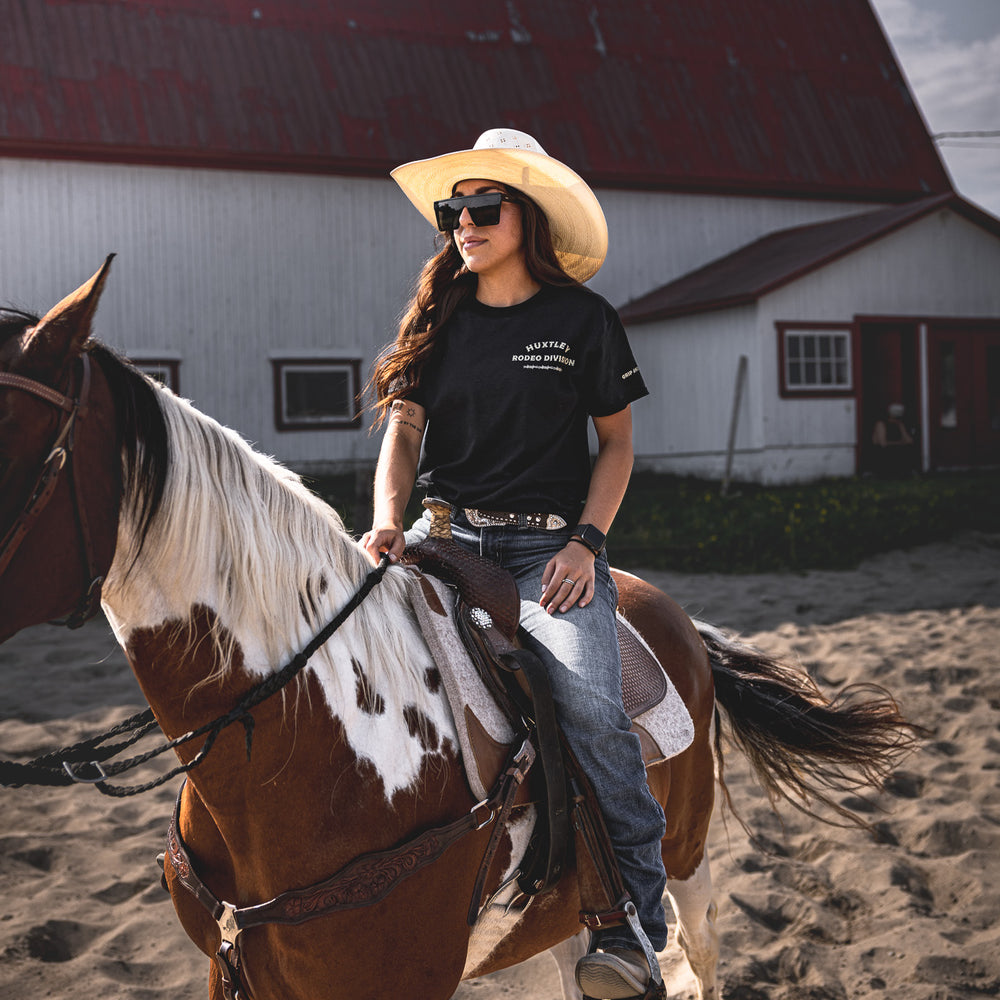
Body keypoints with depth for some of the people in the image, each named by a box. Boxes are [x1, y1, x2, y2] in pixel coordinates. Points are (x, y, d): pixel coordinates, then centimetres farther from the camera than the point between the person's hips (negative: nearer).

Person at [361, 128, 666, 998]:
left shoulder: (583, 319, 4)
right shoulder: (437, 320, 12)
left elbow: (617, 442, 8)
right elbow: (402, 429, 7)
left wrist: (587, 541, -7)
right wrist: (387, 518, -12)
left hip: (549, 544, -3)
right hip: (448, 534, 4)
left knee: (591, 703, -26)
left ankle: (632, 921, -10)